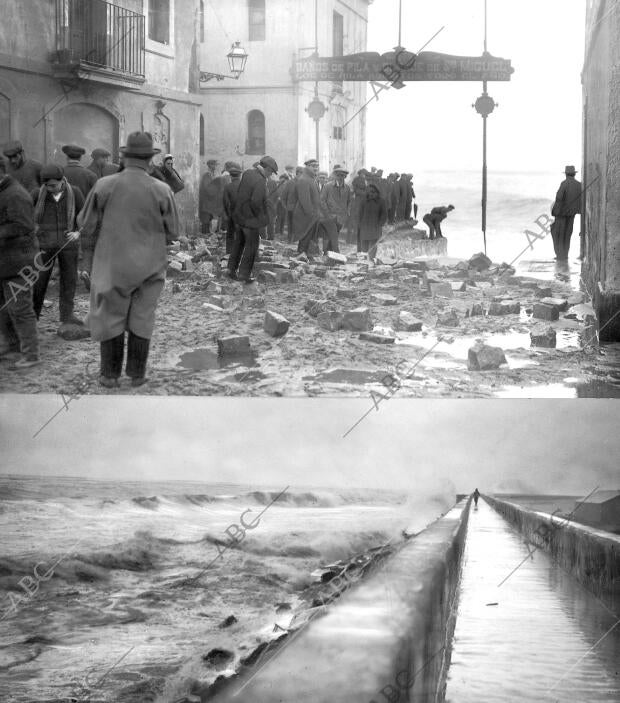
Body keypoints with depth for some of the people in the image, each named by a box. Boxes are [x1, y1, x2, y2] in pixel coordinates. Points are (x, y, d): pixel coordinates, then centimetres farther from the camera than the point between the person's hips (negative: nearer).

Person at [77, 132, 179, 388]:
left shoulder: (104, 186, -11)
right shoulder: (161, 191, -11)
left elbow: (87, 226, -3)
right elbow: (172, 233, -3)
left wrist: (90, 260, 12)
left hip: (112, 265, 0)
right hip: (150, 266, 1)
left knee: (110, 317, 10)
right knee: (141, 319, 11)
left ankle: (110, 375, 13)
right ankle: (137, 373, 16)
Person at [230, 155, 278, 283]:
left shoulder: (247, 173, 2)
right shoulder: (260, 181, -24)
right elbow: (256, 202, -28)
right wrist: (260, 216, -13)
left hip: (239, 214, 8)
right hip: (250, 218, -8)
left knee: (239, 242, 21)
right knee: (251, 245, 6)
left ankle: (232, 269, 30)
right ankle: (244, 274, 10)